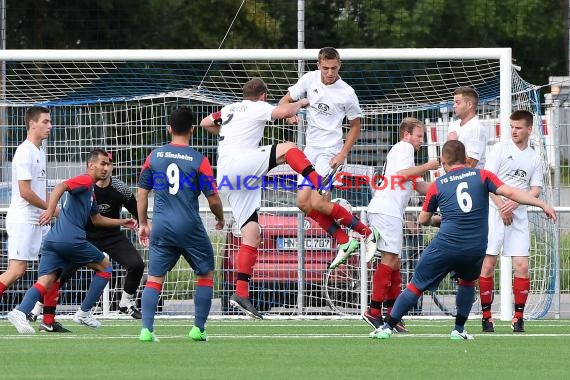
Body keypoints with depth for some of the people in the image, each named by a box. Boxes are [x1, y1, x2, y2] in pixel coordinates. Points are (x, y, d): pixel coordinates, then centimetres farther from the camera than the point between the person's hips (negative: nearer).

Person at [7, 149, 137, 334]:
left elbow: (96, 219, 41)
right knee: (105, 267, 12)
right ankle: (84, 312, 11)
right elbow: (61, 186, -20)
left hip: (52, 240, 9)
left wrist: (121, 222, 42)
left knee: (45, 282, -5)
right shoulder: (85, 180, -1)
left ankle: (21, 311, -30)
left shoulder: (90, 190, 29)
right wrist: (50, 210, -32)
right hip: (71, 239, -9)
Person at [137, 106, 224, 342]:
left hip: (160, 228, 3)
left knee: (154, 278, 6)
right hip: (190, 227, -3)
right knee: (206, 274, 15)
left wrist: (143, 223, 19)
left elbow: (141, 192, 9)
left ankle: (146, 329, -9)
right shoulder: (199, 160, -6)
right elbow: (213, 199, -4)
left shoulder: (154, 156, 4)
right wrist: (220, 219, 16)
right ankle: (198, 328, 10)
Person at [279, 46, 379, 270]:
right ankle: (344, 243, 11)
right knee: (304, 203, 1)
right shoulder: (310, 79, -1)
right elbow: (285, 100, 8)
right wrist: (289, 115, -15)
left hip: (330, 152, -6)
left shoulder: (347, 93, -12)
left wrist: (343, 154, -10)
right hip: (311, 149, 7)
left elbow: (355, 126, 0)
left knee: (317, 203, -19)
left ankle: (366, 232, -6)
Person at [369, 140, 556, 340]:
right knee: (467, 282, 29)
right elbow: (510, 192, -4)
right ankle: (459, 329, 26)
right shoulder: (482, 175, 6)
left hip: (446, 245, -1)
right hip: (476, 247, 1)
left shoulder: (437, 185, 8)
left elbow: (423, 220, 17)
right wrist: (543, 204, -1)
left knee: (416, 286, 8)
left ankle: (387, 327, 7)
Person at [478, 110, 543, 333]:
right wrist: (501, 207, -11)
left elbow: (536, 190, 5)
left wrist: (514, 203, -12)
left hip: (519, 216, 2)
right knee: (488, 264, -6)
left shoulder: (534, 158, 11)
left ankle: (518, 317, 1)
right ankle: (486, 315, 3)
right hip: (494, 212, -2)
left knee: (522, 265, -6)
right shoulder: (501, 149, 2)